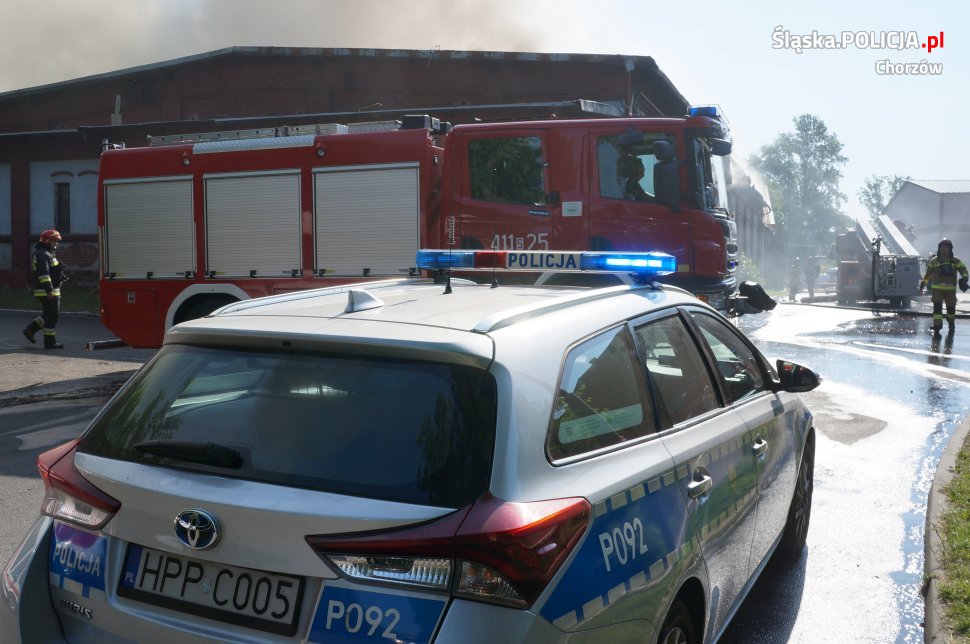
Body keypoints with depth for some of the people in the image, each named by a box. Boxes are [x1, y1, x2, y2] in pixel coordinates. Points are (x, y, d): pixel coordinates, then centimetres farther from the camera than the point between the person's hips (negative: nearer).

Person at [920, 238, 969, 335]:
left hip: (950, 289, 1)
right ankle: (937, 326, -16)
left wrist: (964, 279, -26)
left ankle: (951, 323, 37)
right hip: (937, 289, -1)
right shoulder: (934, 261, 6)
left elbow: (963, 270, -6)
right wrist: (922, 284, 20)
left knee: (951, 307, 10)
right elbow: (928, 274, 16)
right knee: (937, 306, -13)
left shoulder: (956, 261, 4)